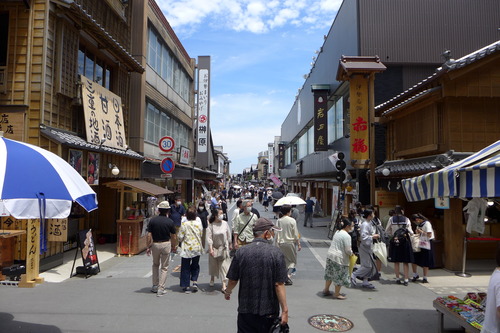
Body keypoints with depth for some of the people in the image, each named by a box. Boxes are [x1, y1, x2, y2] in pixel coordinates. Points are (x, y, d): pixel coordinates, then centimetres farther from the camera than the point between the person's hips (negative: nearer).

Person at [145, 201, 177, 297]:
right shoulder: (170, 222, -8)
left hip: (155, 244, 2)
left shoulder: (152, 220, -6)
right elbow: (173, 236, -2)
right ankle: (161, 289, 8)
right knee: (164, 267, 8)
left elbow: (149, 236, -7)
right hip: (166, 244, -2)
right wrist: (174, 246, 12)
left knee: (155, 265, 23)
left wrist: (148, 247, 3)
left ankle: (155, 286, 27)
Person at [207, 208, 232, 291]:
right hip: (214, 248, 0)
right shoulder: (211, 226, -11)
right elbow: (209, 237, -12)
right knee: (213, 264, 17)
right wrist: (210, 248, -18)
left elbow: (229, 235, 6)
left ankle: (224, 285, -1)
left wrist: (230, 245, 13)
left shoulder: (225, 223, -5)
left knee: (224, 266, -4)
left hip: (224, 248, 1)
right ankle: (212, 279, 44)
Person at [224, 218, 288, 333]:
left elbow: (233, 280, 0)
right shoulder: (276, 253, -12)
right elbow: (279, 285, -15)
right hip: (269, 311, -1)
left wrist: (227, 292, 21)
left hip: (245, 310, 1)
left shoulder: (241, 252, -6)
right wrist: (285, 310, -9)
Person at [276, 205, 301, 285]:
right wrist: (299, 244, 1)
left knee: (284, 261, 15)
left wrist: (277, 243, 7)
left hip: (281, 243, 3)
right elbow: (296, 234, -8)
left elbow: (277, 233, -1)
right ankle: (288, 275, -9)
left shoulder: (279, 221, -3)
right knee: (293, 260, 10)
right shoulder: (292, 220, -11)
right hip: (291, 242, -3)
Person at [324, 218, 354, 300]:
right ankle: (337, 294, 16)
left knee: (330, 273, 21)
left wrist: (349, 252, 18)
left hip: (330, 255, 9)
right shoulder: (346, 236, -16)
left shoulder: (337, 232, 10)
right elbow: (348, 250, -17)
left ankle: (326, 290, 32)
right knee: (340, 276, 6)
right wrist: (351, 254, 5)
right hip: (339, 258, -9)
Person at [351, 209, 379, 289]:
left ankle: (365, 282, 18)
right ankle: (353, 275, 5)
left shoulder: (369, 223, 11)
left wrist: (374, 235, 8)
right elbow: (364, 237, -26)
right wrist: (373, 237, -20)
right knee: (367, 265, -5)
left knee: (369, 265, 12)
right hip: (365, 246, -10)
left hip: (368, 246, 10)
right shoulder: (365, 224, -20)